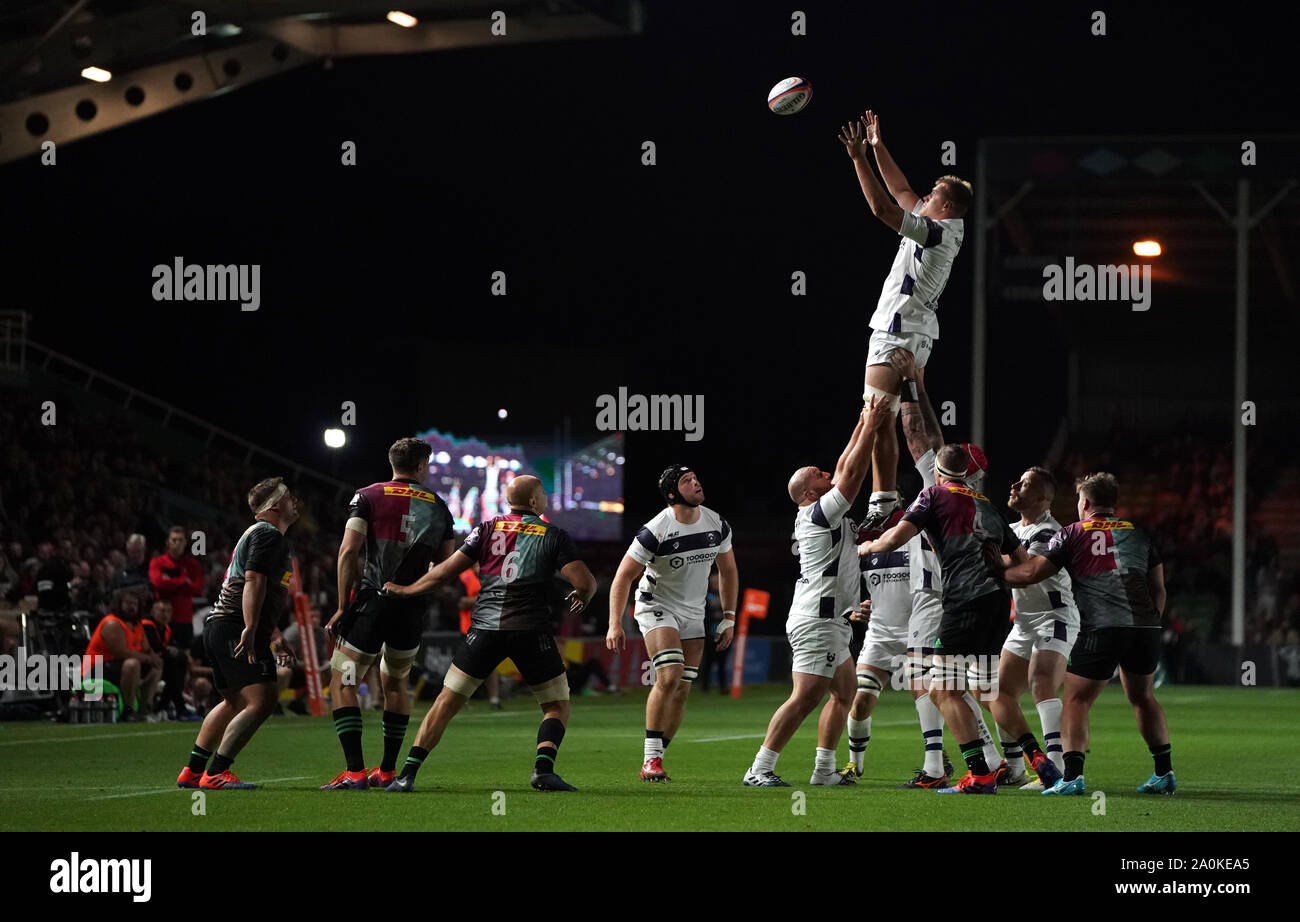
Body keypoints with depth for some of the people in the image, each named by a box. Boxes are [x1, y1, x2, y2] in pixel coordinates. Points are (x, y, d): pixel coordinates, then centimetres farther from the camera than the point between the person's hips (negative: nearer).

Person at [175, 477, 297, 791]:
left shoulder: (255, 535, 27)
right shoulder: (269, 535, -8)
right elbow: (253, 580, -21)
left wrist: (275, 638, 34)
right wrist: (250, 629, -30)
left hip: (218, 626, 11)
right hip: (236, 628, -11)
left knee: (234, 703, 22)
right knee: (261, 700, -17)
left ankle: (192, 771, 25)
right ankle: (215, 773, -20)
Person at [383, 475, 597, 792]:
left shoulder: (488, 528, 8)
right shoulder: (554, 535, 4)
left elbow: (448, 570, 6)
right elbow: (585, 582, -4)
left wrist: (406, 590, 20)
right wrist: (581, 597, 20)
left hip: (486, 627, 2)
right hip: (532, 631, -2)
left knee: (446, 704, 7)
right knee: (557, 707, 12)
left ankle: (408, 773, -2)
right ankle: (544, 769, -10)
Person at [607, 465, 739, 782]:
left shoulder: (717, 525, -3)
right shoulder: (656, 531, -21)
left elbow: (728, 572, 13)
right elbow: (623, 577, -15)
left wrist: (729, 618, 9)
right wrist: (615, 624, -23)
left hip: (693, 614, 6)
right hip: (656, 608, -6)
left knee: (682, 689, -1)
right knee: (669, 676, -23)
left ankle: (655, 759, 8)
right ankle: (651, 759, -18)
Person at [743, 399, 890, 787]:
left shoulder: (817, 515, 14)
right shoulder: (819, 514, -11)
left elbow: (845, 470, 22)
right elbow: (852, 474, -15)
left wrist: (863, 426, 18)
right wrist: (870, 427, -9)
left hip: (829, 622, 11)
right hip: (817, 621, -11)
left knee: (844, 693, 14)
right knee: (805, 697, -14)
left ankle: (824, 770, 13)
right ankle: (759, 770, -15)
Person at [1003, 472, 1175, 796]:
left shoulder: (1072, 535, 5)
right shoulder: (1139, 535, 17)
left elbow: (1032, 572, 2)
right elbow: (1158, 589, 18)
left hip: (1099, 629, -4)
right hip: (1144, 627, 4)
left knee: (1076, 700, -1)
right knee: (1143, 697, 22)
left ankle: (1072, 775, -16)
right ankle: (1164, 772, 22)